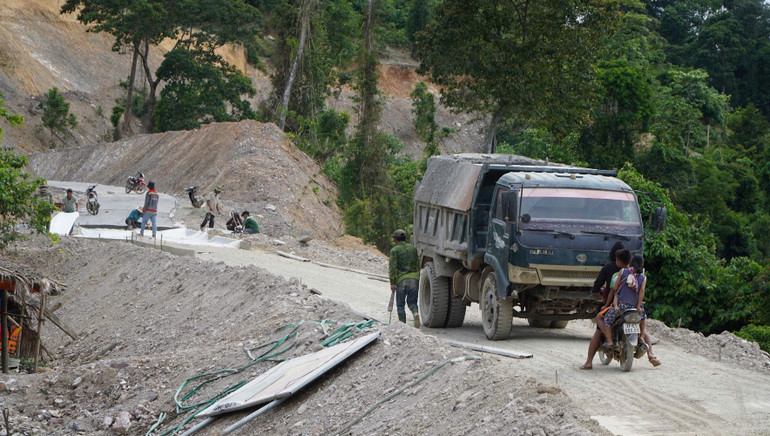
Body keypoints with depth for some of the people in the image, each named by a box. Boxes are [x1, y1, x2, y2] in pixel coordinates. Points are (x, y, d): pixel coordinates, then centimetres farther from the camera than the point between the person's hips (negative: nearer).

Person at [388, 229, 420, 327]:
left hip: (401, 279, -4)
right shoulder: (413, 248, 12)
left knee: (400, 304, 7)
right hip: (414, 278, 4)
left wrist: (392, 282, -7)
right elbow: (418, 265, 16)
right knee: (412, 302, 11)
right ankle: (416, 313, -18)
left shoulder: (394, 250, -3)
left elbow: (393, 267, -8)